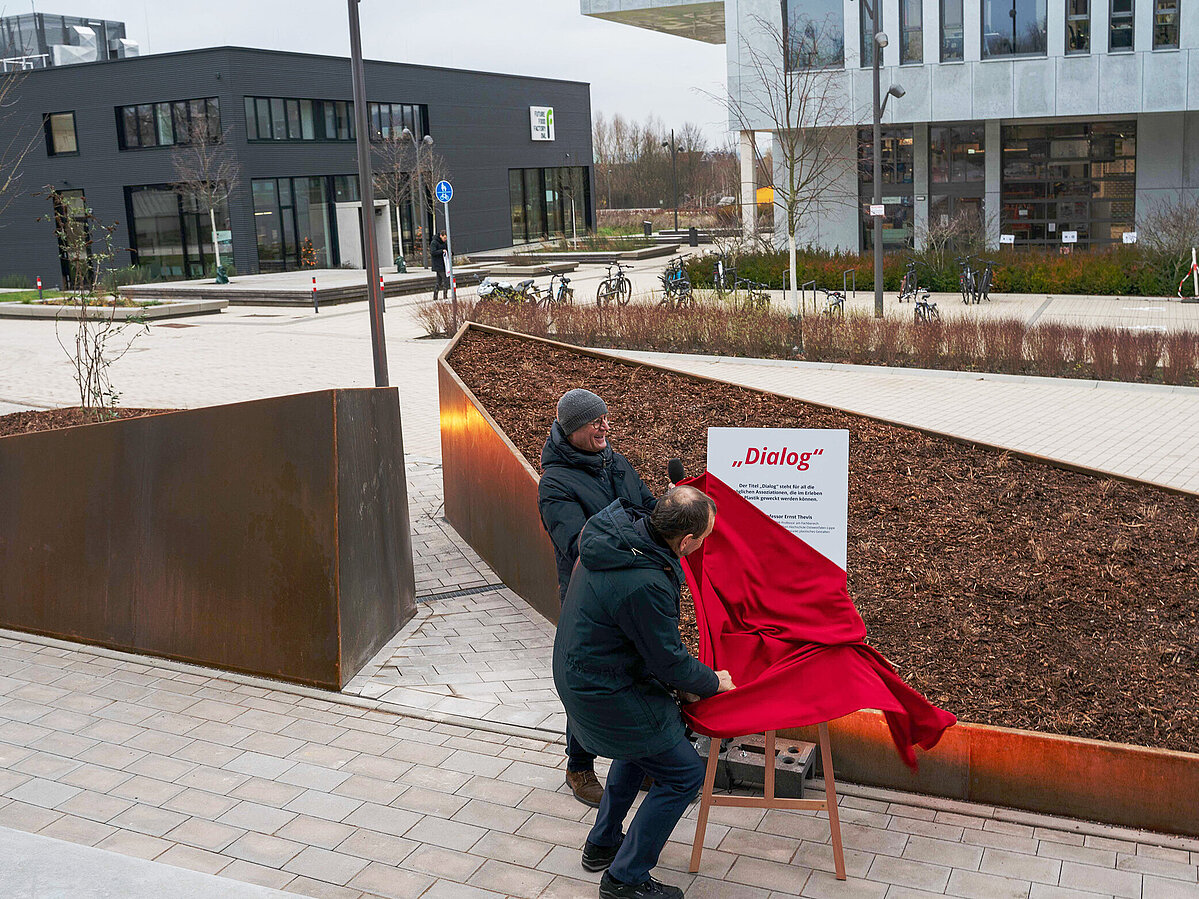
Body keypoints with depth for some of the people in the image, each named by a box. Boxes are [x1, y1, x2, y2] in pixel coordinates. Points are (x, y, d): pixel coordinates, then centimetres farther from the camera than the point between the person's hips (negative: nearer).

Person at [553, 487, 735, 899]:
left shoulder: (617, 526, -6)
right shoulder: (646, 585, -33)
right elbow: (669, 660, -19)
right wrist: (713, 683, -1)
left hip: (575, 672, 9)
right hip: (606, 694, -9)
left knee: (641, 744, 31)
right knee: (684, 774, 3)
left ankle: (602, 843, 43)